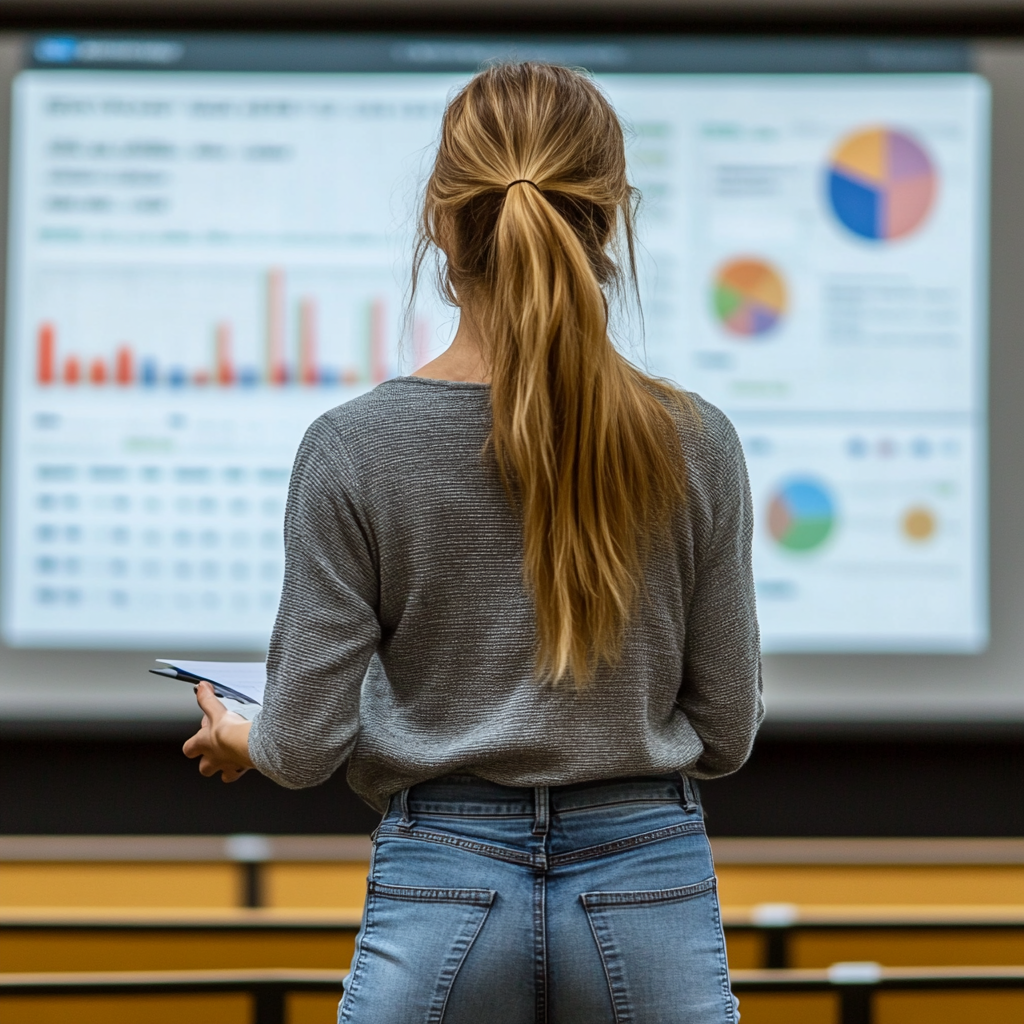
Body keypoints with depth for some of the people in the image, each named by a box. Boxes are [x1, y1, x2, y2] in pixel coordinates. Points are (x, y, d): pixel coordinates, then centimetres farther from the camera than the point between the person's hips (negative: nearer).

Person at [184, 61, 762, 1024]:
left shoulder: (352, 450, -8)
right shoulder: (693, 444, -5)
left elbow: (307, 741, -5)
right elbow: (725, 733, 3)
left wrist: (243, 740, 18)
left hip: (441, 889, 0)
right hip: (649, 898, 1)